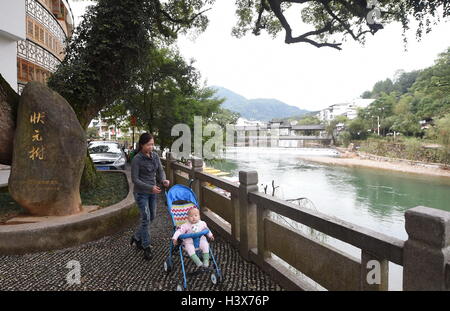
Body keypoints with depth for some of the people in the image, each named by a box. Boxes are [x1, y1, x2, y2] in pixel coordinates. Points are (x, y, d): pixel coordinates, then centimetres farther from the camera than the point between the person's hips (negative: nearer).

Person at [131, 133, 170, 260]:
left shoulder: (155, 156, 0)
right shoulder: (137, 159, -17)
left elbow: (160, 171, 4)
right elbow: (134, 179, -15)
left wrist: (163, 179, -18)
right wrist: (150, 187, -24)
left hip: (152, 192, 7)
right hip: (141, 192, -6)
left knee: (152, 217, 15)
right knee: (146, 219, -3)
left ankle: (137, 237, 37)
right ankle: (146, 247, 14)